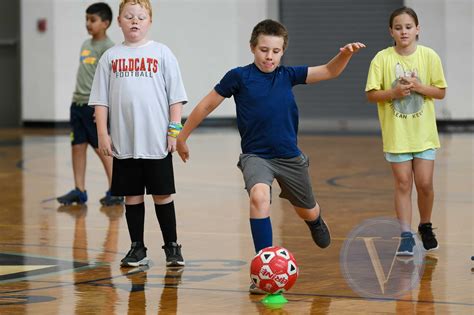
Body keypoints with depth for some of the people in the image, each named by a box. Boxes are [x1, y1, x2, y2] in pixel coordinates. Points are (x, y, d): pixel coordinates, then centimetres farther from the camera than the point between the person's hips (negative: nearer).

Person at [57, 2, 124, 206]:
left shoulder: (108, 47, -9)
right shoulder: (85, 45, 15)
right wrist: (78, 99, 19)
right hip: (78, 103, 7)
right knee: (78, 146, 5)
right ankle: (79, 191, 10)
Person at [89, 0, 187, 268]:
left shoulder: (162, 53, 3)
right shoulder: (110, 57, 7)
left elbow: (176, 96, 2)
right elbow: (101, 100, 7)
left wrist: (174, 130, -4)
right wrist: (103, 134, 0)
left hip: (157, 142, -2)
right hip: (123, 143, 2)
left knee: (163, 195, 4)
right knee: (132, 196, 7)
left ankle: (172, 247, 14)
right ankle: (137, 249, 14)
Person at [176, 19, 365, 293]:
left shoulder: (287, 75, 0)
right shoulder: (239, 77, -8)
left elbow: (329, 72, -2)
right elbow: (207, 105, 1)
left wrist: (346, 54, -22)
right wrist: (183, 135, 6)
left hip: (290, 157, 4)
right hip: (255, 155, -4)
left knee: (308, 212, 20)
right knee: (259, 196, -34)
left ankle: (316, 220, 62)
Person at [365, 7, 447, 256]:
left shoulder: (429, 56, -2)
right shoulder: (382, 59, -5)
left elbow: (441, 92, 1)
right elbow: (371, 95, -3)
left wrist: (417, 87, -15)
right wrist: (394, 92, -20)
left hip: (424, 132, 1)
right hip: (396, 133, -1)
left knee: (424, 183, 0)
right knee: (403, 184, -1)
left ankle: (425, 227, 24)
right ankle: (406, 236, 3)